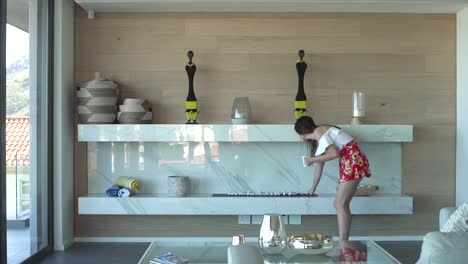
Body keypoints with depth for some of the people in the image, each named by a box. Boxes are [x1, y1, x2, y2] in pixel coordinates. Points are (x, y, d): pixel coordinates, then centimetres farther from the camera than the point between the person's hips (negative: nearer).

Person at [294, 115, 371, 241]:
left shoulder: (318, 131, -5)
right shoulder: (317, 139, 24)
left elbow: (335, 153, -16)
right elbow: (320, 164, 29)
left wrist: (312, 159, -5)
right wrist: (313, 188, 36)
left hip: (353, 160, -10)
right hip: (348, 163, 10)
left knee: (341, 204, -13)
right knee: (339, 204, 8)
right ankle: (343, 242, 8)